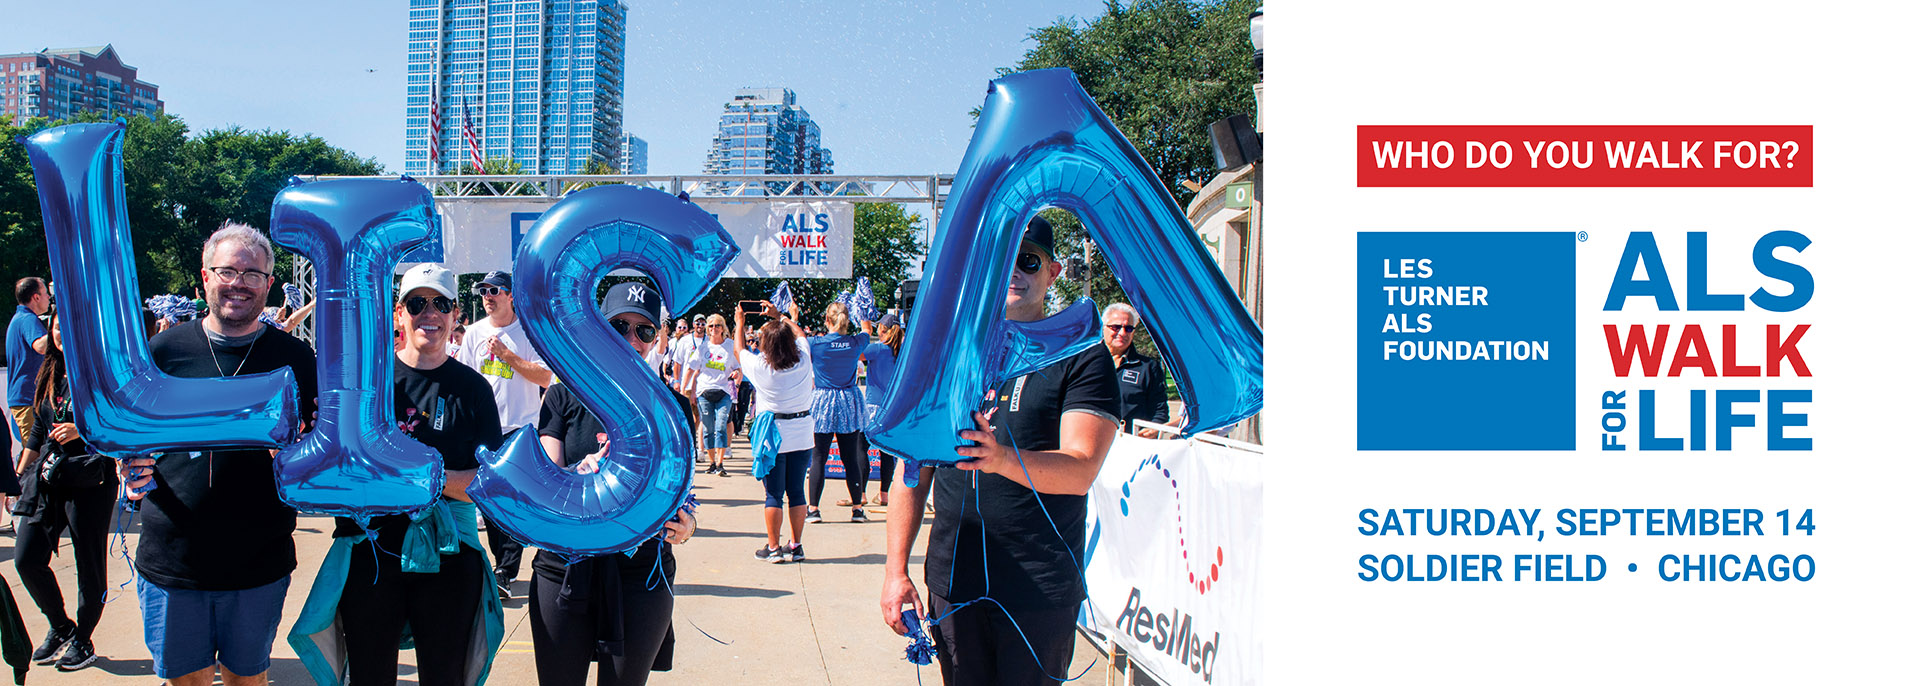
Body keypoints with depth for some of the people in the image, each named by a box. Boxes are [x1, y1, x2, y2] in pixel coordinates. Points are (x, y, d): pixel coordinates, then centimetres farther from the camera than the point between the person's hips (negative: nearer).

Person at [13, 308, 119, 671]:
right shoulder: (48, 377, 13)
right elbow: (38, 432, 21)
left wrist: (84, 429, -23)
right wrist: (20, 475, 20)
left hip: (91, 481, -6)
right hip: (47, 479, 6)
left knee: (89, 566, 2)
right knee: (26, 558, -1)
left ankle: (82, 641, 19)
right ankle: (59, 626, 21)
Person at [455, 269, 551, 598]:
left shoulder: (528, 331, -3)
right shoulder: (474, 332, 9)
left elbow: (545, 376, -9)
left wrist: (507, 354, -15)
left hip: (521, 428, -5)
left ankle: (505, 573, -12)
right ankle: (502, 563, 21)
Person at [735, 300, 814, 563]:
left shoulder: (761, 366, -12)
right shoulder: (803, 360, -5)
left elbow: (738, 350, 10)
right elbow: (799, 334, 18)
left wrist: (739, 324, 25)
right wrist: (779, 316, 29)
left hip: (773, 435, -3)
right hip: (802, 435, 3)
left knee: (774, 494, 4)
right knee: (796, 491, 10)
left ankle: (773, 548, 8)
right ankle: (796, 547, 15)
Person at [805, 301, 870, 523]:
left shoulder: (816, 343, -12)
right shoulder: (855, 343, -4)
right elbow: (866, 331, 18)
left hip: (823, 404, -2)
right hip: (849, 404, 2)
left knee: (818, 457, 2)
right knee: (850, 457, 8)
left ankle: (813, 508, 1)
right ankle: (858, 507, 11)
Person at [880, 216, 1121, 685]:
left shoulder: (1081, 358, -3)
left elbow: (1080, 470, -17)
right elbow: (913, 468, 9)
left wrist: (1004, 458, -35)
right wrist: (896, 570, 1)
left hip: (1042, 589, -3)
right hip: (953, 581, 3)